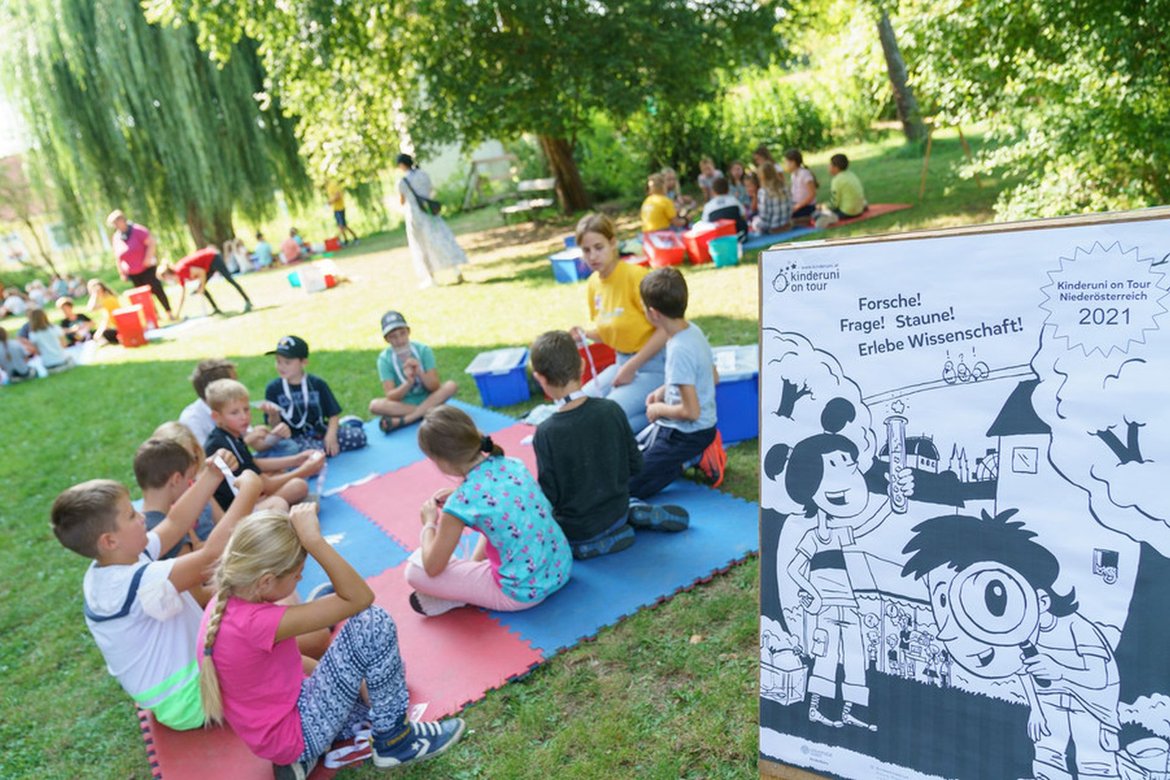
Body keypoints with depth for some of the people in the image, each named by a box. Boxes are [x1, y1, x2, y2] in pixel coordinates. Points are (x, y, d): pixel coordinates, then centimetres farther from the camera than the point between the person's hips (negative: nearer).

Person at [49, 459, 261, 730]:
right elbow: (214, 554, -41)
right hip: (191, 701, -9)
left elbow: (176, 523, 0)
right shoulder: (138, 584, -34)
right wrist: (248, 492, -34)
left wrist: (212, 474, -9)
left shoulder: (108, 566, -5)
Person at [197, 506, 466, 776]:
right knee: (375, 624, -16)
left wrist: (349, 673, 7)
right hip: (295, 735, -9)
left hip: (279, 721, 9)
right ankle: (394, 741, -1)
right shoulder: (254, 622, -32)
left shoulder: (226, 602, -4)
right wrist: (314, 539, -37)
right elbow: (359, 598, -34)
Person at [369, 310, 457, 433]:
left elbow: (435, 386, -14)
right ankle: (428, 412, -23)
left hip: (428, 399, 1)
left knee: (451, 386, -27)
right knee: (375, 405, -29)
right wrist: (408, 383, -34)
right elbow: (390, 396, -17)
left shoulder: (423, 350, -10)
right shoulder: (384, 359, -10)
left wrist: (420, 374, -33)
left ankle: (401, 421, -30)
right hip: (403, 404, -1)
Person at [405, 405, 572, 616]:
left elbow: (433, 568, -7)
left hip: (524, 592, -7)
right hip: (561, 568, 7)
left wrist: (429, 523, 8)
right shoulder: (512, 464, -3)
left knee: (414, 571, -2)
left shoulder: (461, 502, -21)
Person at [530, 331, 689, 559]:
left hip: (576, 530, -5)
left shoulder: (546, 433, -25)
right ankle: (633, 516, 12)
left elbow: (549, 496, -19)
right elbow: (635, 465, -3)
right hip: (617, 511, 6)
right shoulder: (611, 410, -14)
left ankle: (588, 546, -1)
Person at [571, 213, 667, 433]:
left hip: (652, 364, -8)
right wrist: (586, 334, -3)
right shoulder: (593, 284, 3)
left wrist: (631, 367, -16)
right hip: (622, 362, 8)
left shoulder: (635, 275, -18)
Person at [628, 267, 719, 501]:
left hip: (686, 435, -9)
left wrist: (659, 409, -10)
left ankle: (690, 462, -2)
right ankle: (697, 456, 13)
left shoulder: (679, 351, -28)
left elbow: (691, 411, -28)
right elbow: (712, 377, 14)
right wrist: (665, 389, 10)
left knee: (624, 487, -7)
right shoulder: (693, 330, -1)